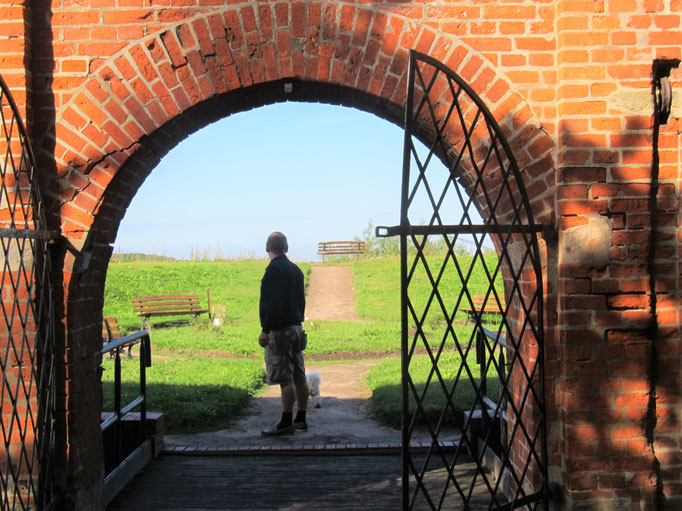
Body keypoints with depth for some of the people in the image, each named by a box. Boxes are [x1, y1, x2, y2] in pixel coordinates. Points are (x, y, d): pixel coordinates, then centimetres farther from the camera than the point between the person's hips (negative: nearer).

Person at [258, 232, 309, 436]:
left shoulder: (274, 269, -13)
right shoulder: (296, 269, 13)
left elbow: (272, 304, -19)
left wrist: (265, 330, -15)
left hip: (280, 331, -9)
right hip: (296, 327, 9)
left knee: (285, 379, -6)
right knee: (299, 376, 11)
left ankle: (286, 423, -4)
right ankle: (301, 419, 18)